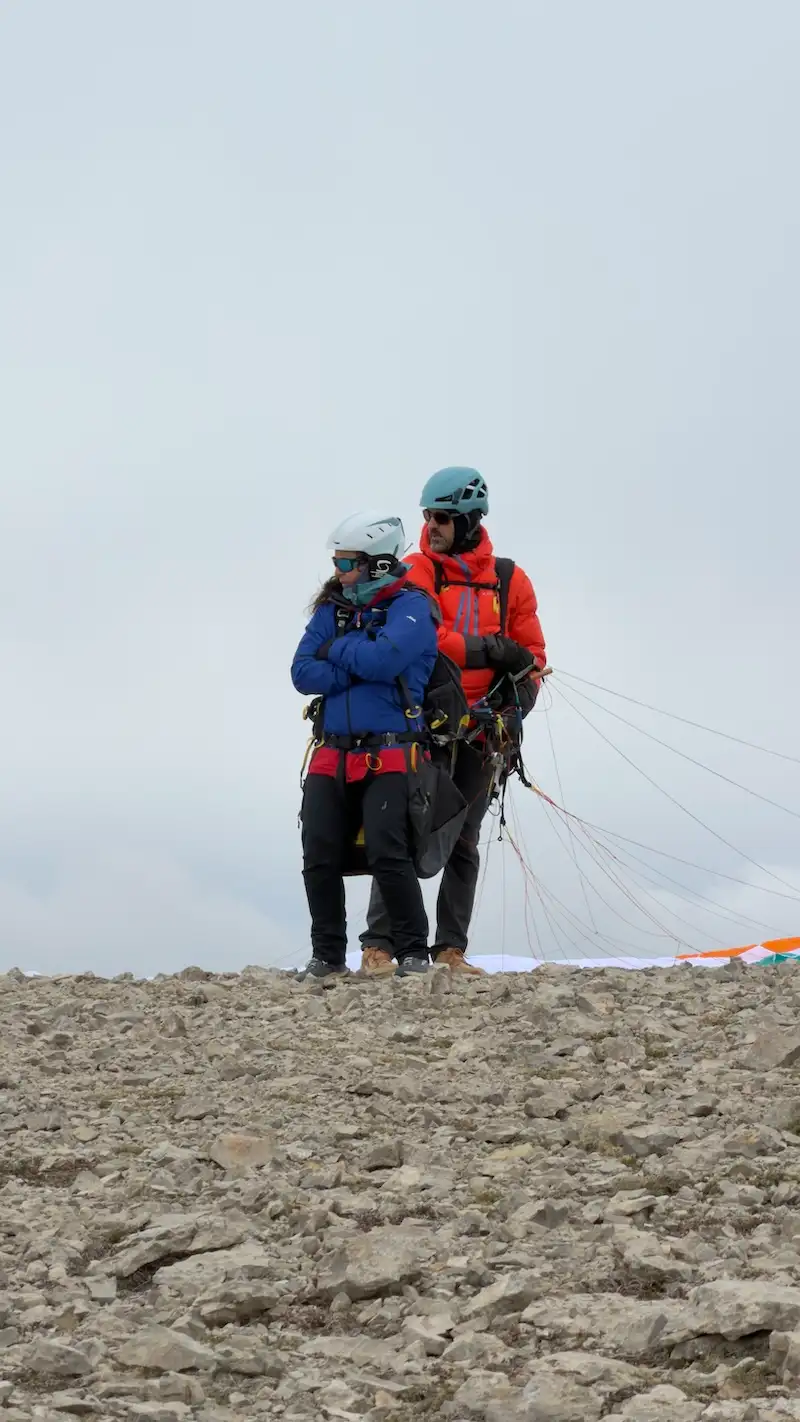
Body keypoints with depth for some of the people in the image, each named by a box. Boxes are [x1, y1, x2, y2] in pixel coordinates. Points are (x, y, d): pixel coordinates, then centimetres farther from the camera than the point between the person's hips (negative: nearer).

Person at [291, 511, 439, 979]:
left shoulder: (411, 606, -3)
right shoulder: (332, 609, 14)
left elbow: (382, 658, -21)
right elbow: (304, 673, 2)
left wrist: (336, 650, -4)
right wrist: (361, 668, -9)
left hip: (390, 753, -6)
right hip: (333, 754, 6)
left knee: (387, 853, -17)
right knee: (320, 860, 0)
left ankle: (414, 952, -6)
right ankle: (328, 956, 13)